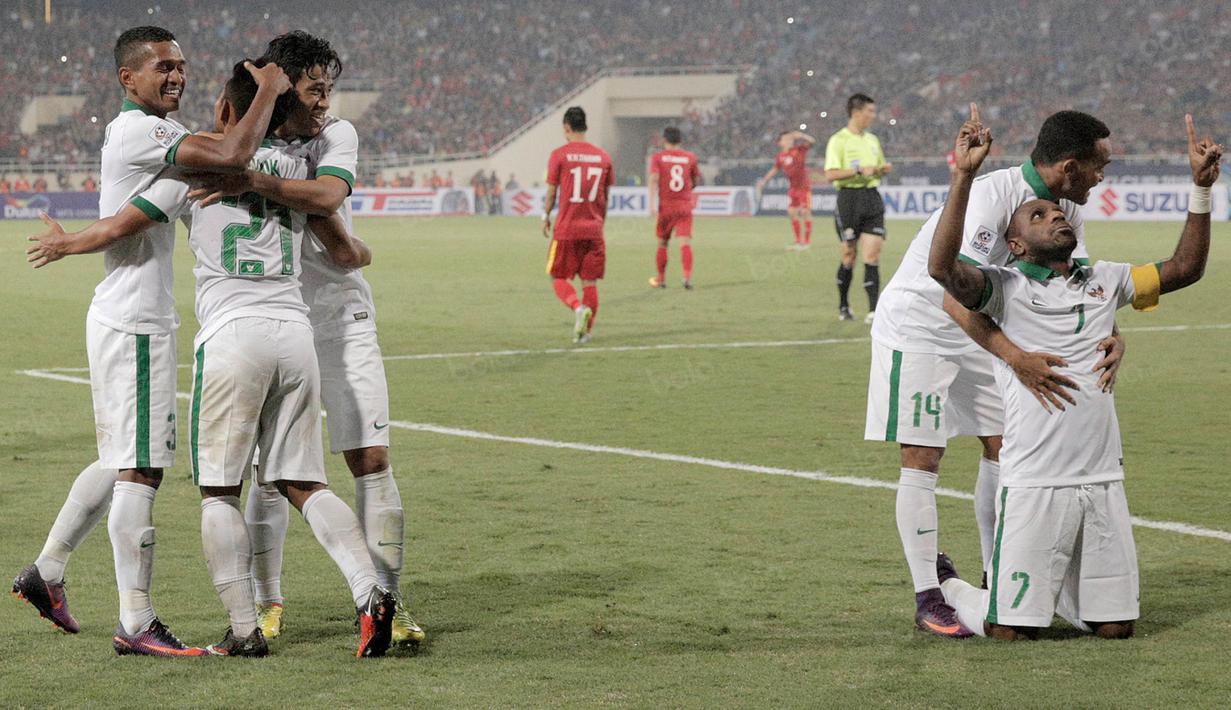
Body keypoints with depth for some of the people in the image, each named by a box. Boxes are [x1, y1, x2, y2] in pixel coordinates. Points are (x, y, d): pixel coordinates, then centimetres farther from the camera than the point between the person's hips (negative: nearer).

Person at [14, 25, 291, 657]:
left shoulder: (155, 132, 15)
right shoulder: (136, 132, -17)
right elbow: (233, 156, -27)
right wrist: (269, 88, -14)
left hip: (144, 321, 10)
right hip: (132, 325, -10)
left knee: (121, 463, 19)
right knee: (140, 470, -8)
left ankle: (44, 574, 29)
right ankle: (135, 625, -5)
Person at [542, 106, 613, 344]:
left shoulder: (559, 155, -6)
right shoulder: (603, 156, 6)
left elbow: (551, 192, -2)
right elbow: (605, 197, 11)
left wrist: (545, 217, 13)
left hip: (566, 228, -3)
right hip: (594, 230, 3)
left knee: (559, 278, 6)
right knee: (590, 282, 8)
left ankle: (579, 308, -20)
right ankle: (586, 331, 9)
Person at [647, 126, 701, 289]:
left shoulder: (657, 157, 1)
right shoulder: (690, 157, 7)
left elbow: (654, 179, -11)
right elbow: (697, 181, 17)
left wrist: (652, 204, -16)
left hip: (665, 206, 0)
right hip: (685, 206, 0)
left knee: (662, 243, 14)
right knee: (685, 242, -8)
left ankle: (661, 279, 23)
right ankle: (688, 276, -26)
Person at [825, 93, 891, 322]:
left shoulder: (872, 140, 15)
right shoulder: (838, 140, -6)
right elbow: (830, 174, -14)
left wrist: (883, 169, 4)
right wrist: (859, 170, -21)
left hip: (872, 198, 5)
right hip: (849, 198, -5)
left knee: (872, 254, -6)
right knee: (849, 254, 4)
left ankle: (874, 309, -9)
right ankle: (843, 307, 21)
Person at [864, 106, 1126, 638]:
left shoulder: (1065, 209, -5)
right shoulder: (991, 196, -32)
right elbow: (956, 299, -39)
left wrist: (1111, 335, -30)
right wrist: (1017, 358, -49)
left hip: (976, 332, 8)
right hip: (917, 326, -8)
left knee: (1003, 448, 7)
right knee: (921, 461, -7)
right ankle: (928, 599, -3)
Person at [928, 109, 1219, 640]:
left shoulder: (1104, 282, 16)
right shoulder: (1006, 287, -2)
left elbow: (1184, 269, 20)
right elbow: (943, 267, -20)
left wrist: (1201, 186, 11)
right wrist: (964, 175, -24)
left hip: (1103, 481, 5)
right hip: (1032, 484, -5)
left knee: (1115, 626, 8)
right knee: (1009, 629, -2)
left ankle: (1050, 587, 36)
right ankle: (946, 587, 28)